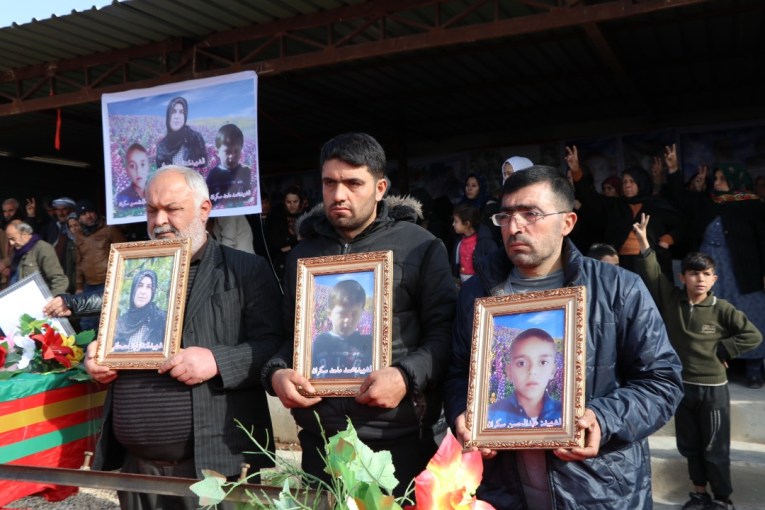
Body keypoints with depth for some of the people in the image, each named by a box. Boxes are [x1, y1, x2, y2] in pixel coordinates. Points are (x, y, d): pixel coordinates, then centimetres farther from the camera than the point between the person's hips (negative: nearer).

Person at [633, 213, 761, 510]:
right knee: (689, 445, 16)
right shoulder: (671, 300, -2)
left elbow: (753, 336, -6)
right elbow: (652, 275, -7)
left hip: (713, 388, -3)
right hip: (681, 386, 3)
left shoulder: (721, 309, -9)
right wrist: (643, 242, -17)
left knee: (715, 448, 7)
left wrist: (720, 350, -10)